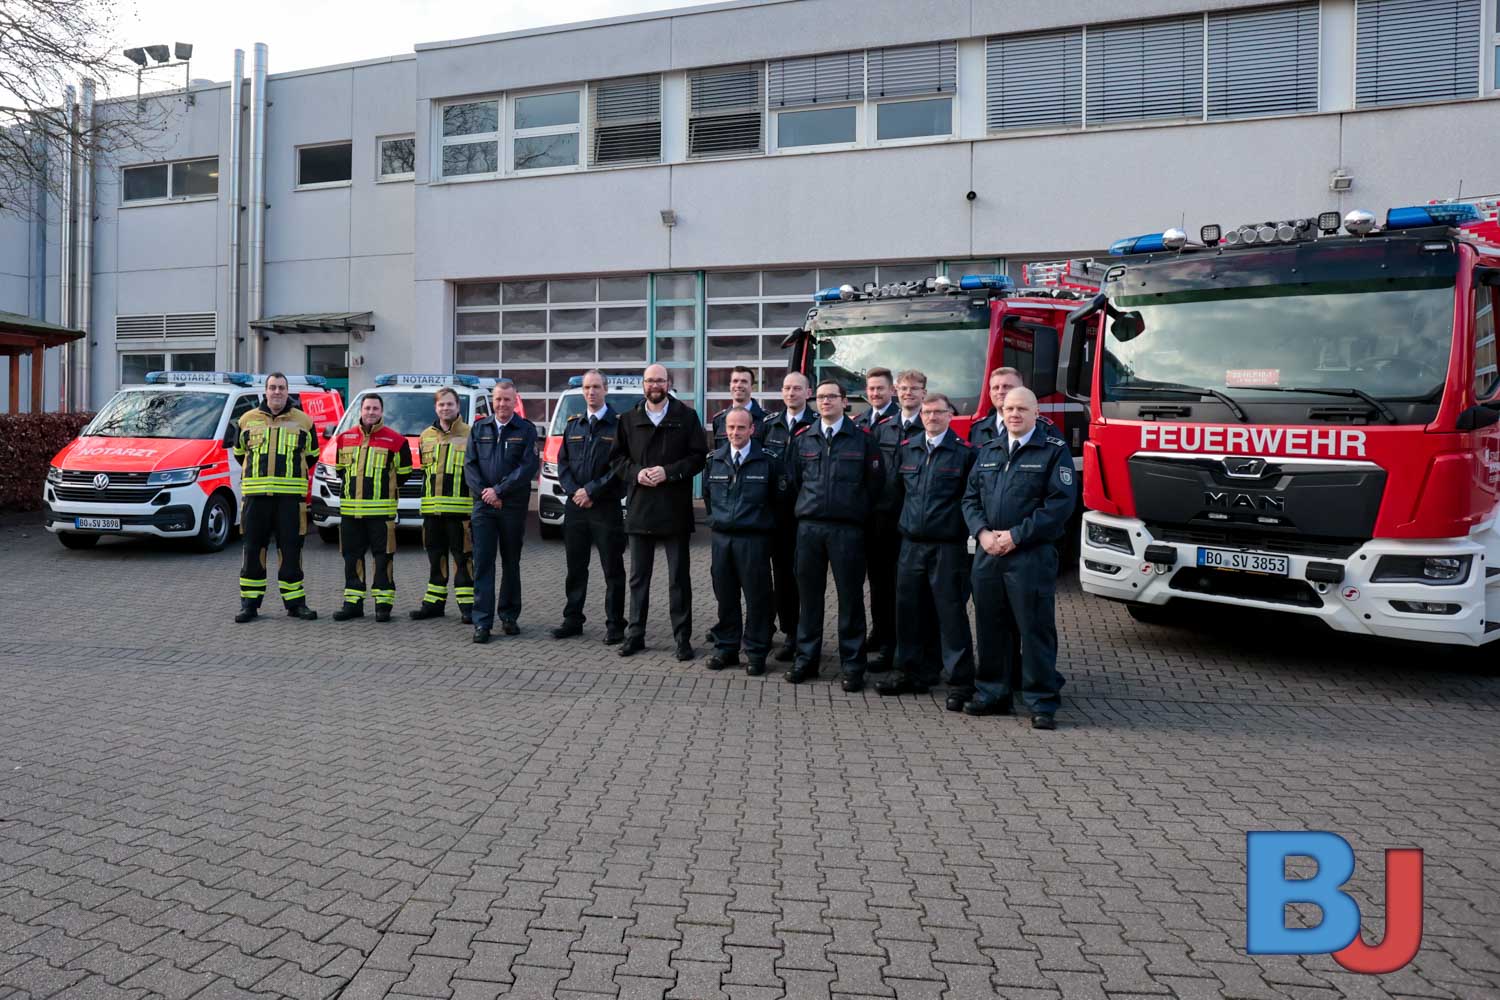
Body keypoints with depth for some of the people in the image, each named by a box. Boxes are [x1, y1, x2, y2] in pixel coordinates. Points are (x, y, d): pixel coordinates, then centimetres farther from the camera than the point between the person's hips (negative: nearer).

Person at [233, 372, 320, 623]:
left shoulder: (303, 421, 7)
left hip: (291, 497, -1)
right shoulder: (248, 420, 9)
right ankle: (249, 603, 12)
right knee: (253, 549, 4)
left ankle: (294, 602, 10)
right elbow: (239, 452, 23)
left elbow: (311, 455, 18)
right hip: (256, 495, 1)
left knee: (291, 550, 2)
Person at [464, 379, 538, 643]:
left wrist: (499, 491, -13)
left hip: (514, 505, -1)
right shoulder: (479, 428, 10)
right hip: (483, 505, 2)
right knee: (482, 562, -3)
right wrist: (483, 491, -9)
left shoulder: (526, 430, 2)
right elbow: (469, 463, 6)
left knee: (511, 563, 8)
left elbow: (528, 467, -8)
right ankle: (482, 622, -1)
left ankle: (509, 616, 19)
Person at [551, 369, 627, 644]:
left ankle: (615, 625, 8)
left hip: (606, 506, -5)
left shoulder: (618, 424, -4)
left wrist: (591, 491, -12)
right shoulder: (573, 424, 13)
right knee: (575, 567, 12)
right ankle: (573, 620, 22)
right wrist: (574, 492, -4)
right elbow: (562, 462, 11)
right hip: (575, 506, 5)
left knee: (613, 570, 1)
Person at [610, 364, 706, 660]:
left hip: (675, 509, -3)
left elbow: (698, 456, -4)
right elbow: (617, 457, 10)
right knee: (638, 577, 10)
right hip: (639, 508, 3)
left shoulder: (687, 416, 1)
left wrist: (668, 472, -15)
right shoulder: (629, 419, 10)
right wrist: (635, 473, -8)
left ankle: (683, 638, 10)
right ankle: (635, 634, 20)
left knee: (679, 577, 3)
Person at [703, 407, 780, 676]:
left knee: (757, 596, 1)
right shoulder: (714, 459, 7)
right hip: (721, 537, 4)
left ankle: (756, 652, 11)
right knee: (725, 594, 10)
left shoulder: (767, 460, -4)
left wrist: (766, 522, 3)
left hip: (754, 539, -3)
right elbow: (706, 491, 20)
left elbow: (779, 497, 2)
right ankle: (726, 649, 22)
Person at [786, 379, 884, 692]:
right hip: (809, 526, 3)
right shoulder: (803, 440, 10)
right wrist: (807, 506, 11)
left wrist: (857, 511, 6)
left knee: (850, 596, 1)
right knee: (809, 595, 7)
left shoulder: (862, 439, 2)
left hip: (847, 529, -3)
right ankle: (806, 659, 18)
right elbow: (793, 481, 16)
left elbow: (876, 482, 4)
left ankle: (852, 665, 9)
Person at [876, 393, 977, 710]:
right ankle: (912, 672, 23)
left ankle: (960, 681, 4)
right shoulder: (907, 449, 12)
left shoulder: (964, 452, -4)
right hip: (911, 543, 5)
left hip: (948, 546, -5)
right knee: (908, 609, 10)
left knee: (951, 613, -3)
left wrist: (962, 527, -6)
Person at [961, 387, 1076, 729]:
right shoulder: (988, 451, 17)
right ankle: (992, 694, 23)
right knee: (991, 627, 11)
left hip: (1031, 556, -5)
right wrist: (982, 532, -4)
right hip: (988, 554, 5)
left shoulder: (1054, 451, -1)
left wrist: (1016, 535, -13)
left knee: (1036, 629, -2)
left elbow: (1060, 503, -9)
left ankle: (1041, 702, 7)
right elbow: (970, 497, 15)